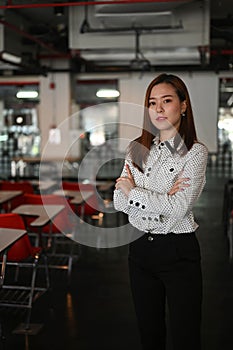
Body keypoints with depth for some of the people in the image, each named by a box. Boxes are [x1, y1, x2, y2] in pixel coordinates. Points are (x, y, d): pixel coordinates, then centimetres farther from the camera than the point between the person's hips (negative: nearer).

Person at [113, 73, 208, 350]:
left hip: (178, 251, -4)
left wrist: (133, 192, -11)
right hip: (140, 247, 5)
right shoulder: (137, 149, 5)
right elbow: (119, 202, -2)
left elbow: (178, 208, -20)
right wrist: (161, 198, -16)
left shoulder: (195, 152, -10)